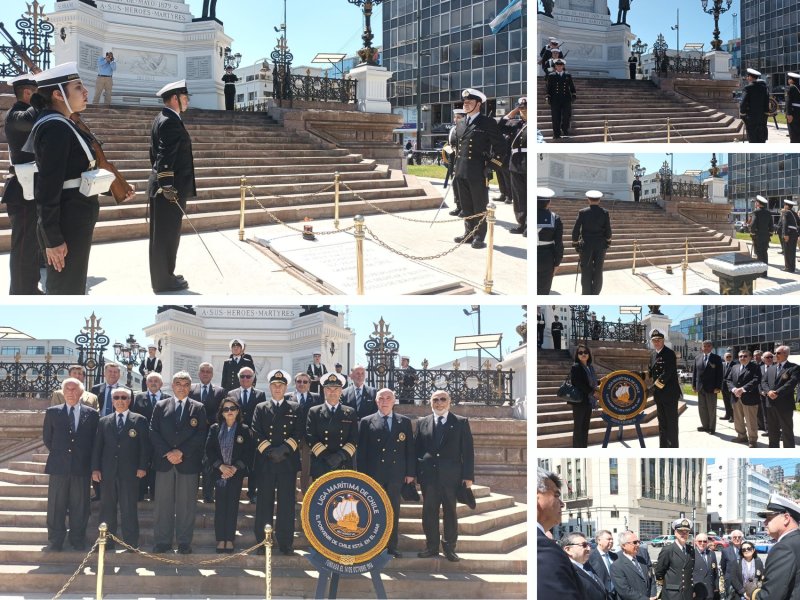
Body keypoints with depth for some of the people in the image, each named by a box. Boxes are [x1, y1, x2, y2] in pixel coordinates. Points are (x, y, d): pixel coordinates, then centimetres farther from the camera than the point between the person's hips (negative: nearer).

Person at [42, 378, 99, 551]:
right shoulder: (52, 412, 7)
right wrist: (58, 454, 8)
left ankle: (78, 540, 11)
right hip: (58, 466, 0)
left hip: (82, 467, 0)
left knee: (80, 506, 3)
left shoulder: (91, 414, 5)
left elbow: (94, 441, 10)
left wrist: (87, 459, 5)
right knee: (56, 506, 2)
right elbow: (47, 439, 12)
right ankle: (55, 542, 8)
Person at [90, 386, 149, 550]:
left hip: (130, 472, -3)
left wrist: (142, 467, -7)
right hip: (108, 472, 3)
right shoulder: (103, 422, 12)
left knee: (129, 509, -2)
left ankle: (131, 543, 3)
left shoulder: (139, 420, 4)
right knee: (107, 508, 6)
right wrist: (95, 468, 1)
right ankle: (107, 541, 12)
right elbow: (97, 446, 10)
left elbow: (145, 445, 1)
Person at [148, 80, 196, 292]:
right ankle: (164, 281, 4)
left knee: (163, 234, 16)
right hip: (170, 189, -10)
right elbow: (165, 158, -24)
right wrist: (168, 188, -26)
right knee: (166, 235, -3)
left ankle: (164, 275, 25)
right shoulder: (171, 122, -17)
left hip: (163, 186, 10)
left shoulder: (161, 119, 14)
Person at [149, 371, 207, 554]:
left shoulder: (198, 408, 7)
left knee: (186, 504, 2)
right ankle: (162, 542, 7)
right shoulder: (161, 407, 10)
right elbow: (153, 432, 3)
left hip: (189, 462, -1)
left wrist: (181, 452, -10)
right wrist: (167, 453, -9)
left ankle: (184, 542, 8)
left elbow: (201, 435, -1)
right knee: (162, 504, 2)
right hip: (164, 462, 1)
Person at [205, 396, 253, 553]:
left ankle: (230, 540, 4)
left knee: (233, 506, -1)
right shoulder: (215, 429, 6)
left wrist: (235, 467, -12)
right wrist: (221, 466, -10)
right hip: (219, 473, 1)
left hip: (236, 473, -1)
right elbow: (209, 450, 2)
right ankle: (220, 540, 4)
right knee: (220, 506, 0)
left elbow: (248, 452, -2)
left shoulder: (244, 430, 2)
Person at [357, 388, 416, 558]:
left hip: (396, 474, 2)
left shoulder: (405, 422, 10)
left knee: (394, 511, 5)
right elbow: (361, 450, 2)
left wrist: (410, 473, 2)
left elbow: (410, 448, 9)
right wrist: (361, 474, -5)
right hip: (374, 473, -2)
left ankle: (392, 546, 12)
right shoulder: (366, 422, 4)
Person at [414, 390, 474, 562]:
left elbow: (468, 450, 0)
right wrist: (414, 472, 1)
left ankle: (450, 547, 14)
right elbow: (416, 449, 9)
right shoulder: (422, 422, 9)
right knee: (429, 512, 5)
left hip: (451, 476, -2)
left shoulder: (461, 423, 3)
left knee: (450, 512, 5)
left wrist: (468, 475, -7)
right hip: (429, 475, 2)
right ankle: (432, 546, 15)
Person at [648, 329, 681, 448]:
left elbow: (667, 373, -20)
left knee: (671, 422, -4)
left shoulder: (669, 354, -12)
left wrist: (656, 385, -19)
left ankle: (673, 446, -1)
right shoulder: (653, 355, 13)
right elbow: (651, 372, 18)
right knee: (662, 423, 13)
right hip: (659, 394, 8)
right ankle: (663, 446, 19)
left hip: (670, 393, -8)